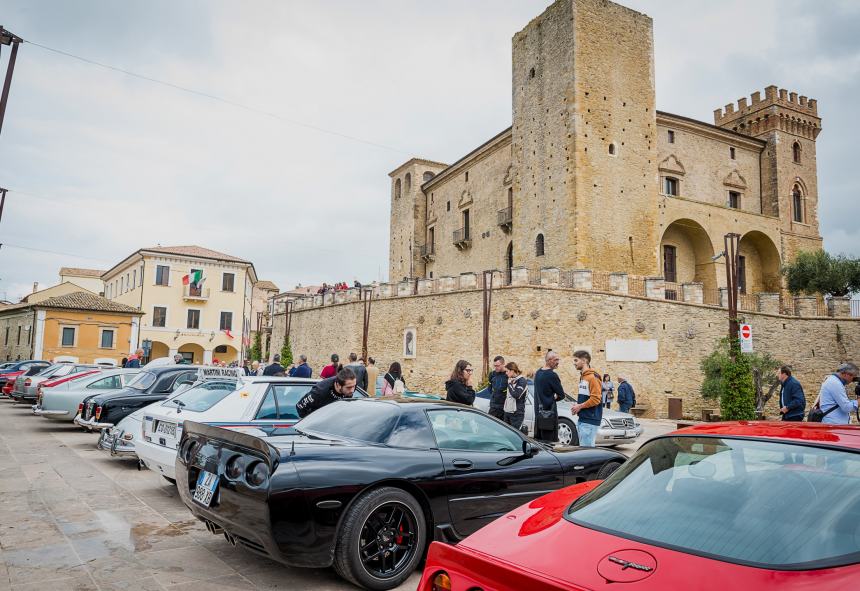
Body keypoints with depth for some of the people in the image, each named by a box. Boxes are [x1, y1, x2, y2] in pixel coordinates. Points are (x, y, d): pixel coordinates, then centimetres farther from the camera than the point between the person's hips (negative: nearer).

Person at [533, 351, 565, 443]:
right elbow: (561, 395, -9)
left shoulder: (538, 373, 11)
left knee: (538, 441, 13)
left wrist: (551, 398, 5)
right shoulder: (552, 375, -15)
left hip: (538, 413, 9)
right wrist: (554, 398, 8)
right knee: (550, 443, -4)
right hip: (549, 414, -9)